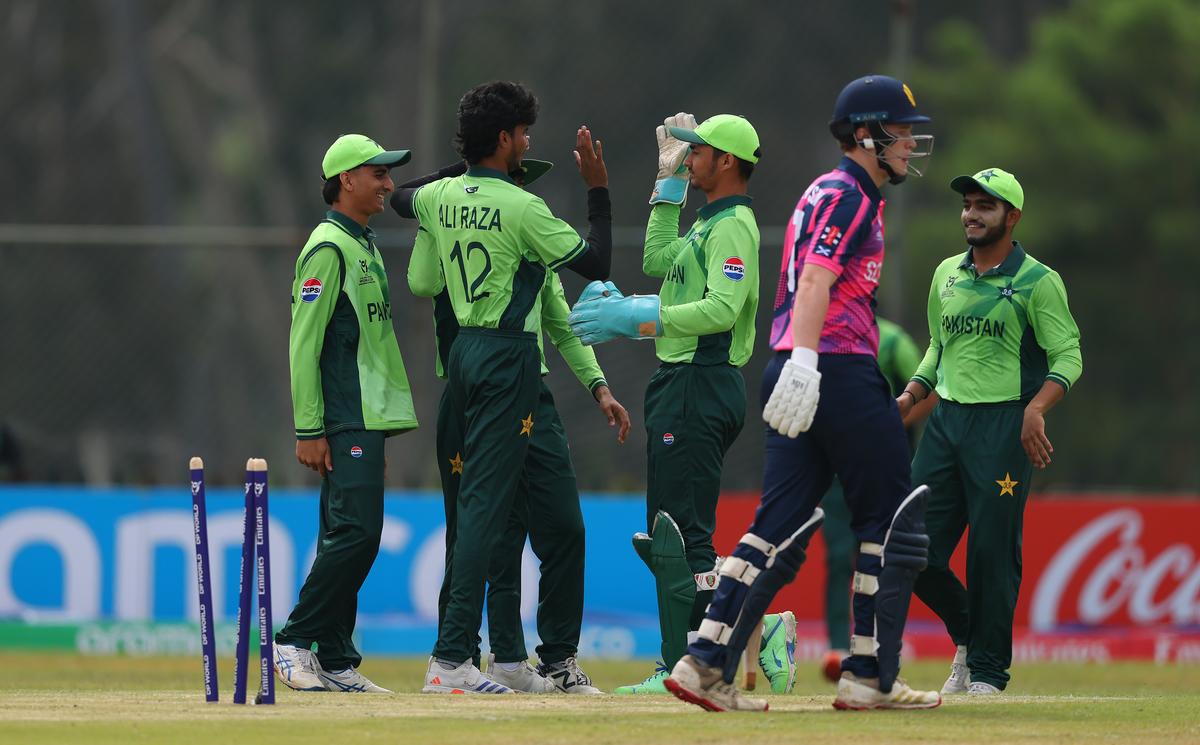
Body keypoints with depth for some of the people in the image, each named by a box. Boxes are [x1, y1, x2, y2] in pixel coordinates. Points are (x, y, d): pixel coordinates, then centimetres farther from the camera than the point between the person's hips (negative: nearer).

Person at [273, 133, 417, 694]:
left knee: (351, 536, 8)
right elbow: (303, 344, -15)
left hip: (368, 415, 10)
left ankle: (335, 663, 9)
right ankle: (294, 642, -10)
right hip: (346, 420, -10)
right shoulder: (328, 248, -10)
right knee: (355, 531, -16)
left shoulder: (365, 247, 19)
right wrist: (308, 430, -19)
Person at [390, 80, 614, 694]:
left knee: (472, 499, 14)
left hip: (463, 351, 8)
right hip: (508, 358, -8)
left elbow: (400, 197, 32)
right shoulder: (521, 207, -15)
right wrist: (598, 190, -2)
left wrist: (467, 168, 32)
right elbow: (596, 263, -11)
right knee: (486, 503, -10)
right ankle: (451, 657, -16)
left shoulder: (441, 197, 6)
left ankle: (458, 649, 15)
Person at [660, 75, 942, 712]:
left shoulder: (829, 193, 23)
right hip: (839, 368, -10)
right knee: (889, 519, 0)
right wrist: (805, 363, -33)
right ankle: (869, 677, 3)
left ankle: (706, 664, -5)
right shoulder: (847, 195, -8)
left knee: (782, 527, 4)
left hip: (799, 373, 10)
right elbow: (816, 278, -22)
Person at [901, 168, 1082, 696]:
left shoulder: (1038, 282, -3)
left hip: (1004, 425, -6)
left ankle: (988, 671, 5)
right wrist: (910, 397, 8)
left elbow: (1068, 358, -7)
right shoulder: (947, 275, 15)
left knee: (993, 549, -6)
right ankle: (966, 635, 23)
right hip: (945, 419, 6)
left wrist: (1037, 409, -24)